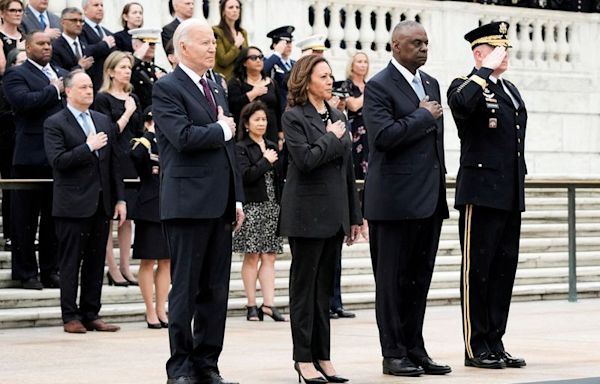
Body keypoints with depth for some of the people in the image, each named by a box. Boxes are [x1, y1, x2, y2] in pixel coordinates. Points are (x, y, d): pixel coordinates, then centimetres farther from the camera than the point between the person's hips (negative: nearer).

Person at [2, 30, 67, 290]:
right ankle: (26, 273, 8)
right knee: (26, 219, 2)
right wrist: (54, 90, -11)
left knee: (54, 218, 10)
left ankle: (50, 271, 17)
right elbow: (24, 101, -20)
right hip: (31, 158, -6)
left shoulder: (63, 74, 19)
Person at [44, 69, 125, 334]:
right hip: (73, 205, -6)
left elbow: (114, 161, 15)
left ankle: (91, 315, 13)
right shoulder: (55, 124, -4)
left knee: (96, 262, 8)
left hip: (101, 203, 6)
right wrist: (88, 147, -18)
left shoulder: (103, 121, 14)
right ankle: (70, 317, 5)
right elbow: (58, 161, -15)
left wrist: (119, 198, 10)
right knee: (71, 262, 0)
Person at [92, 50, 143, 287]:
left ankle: (125, 267, 13)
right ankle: (112, 269, 0)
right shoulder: (103, 99, -5)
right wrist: (127, 113, -10)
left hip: (132, 162, 7)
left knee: (127, 216, 8)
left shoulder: (133, 99, 15)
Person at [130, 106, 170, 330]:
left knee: (166, 261, 8)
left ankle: (161, 310, 14)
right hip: (150, 208, -6)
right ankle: (150, 312, 4)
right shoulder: (145, 142, -6)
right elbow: (136, 155, -29)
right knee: (148, 261, -1)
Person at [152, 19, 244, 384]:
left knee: (216, 290, 8)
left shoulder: (216, 88, 18)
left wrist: (237, 198, 13)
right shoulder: (167, 88, -6)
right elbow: (184, 137, -21)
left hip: (220, 203, 7)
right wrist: (220, 130, -5)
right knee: (185, 289, -2)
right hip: (189, 202, -7)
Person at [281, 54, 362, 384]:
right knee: (305, 285, 0)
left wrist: (354, 215, 14)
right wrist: (330, 137, -7)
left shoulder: (337, 117, 14)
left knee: (325, 286, 9)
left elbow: (347, 167, 16)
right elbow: (305, 159, -20)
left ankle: (322, 356, 13)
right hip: (307, 214, -6)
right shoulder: (294, 117, -6)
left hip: (334, 214, 6)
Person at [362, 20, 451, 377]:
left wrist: (441, 182, 18)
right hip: (395, 199, -7)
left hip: (430, 198, 7)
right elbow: (383, 136, -22)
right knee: (392, 279, 1)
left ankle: (415, 348, 17)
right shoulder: (379, 87, -9)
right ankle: (393, 353, 7)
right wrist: (423, 116, -13)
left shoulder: (431, 84, 15)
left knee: (420, 277, 10)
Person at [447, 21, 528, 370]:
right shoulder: (467, 86, -6)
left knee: (504, 269, 9)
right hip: (482, 193, -8)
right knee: (477, 270, -2)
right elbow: (461, 105, -32)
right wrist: (486, 70, -23)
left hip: (511, 194, 8)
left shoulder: (511, 90, 18)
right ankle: (476, 348, 3)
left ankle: (495, 343, 16)